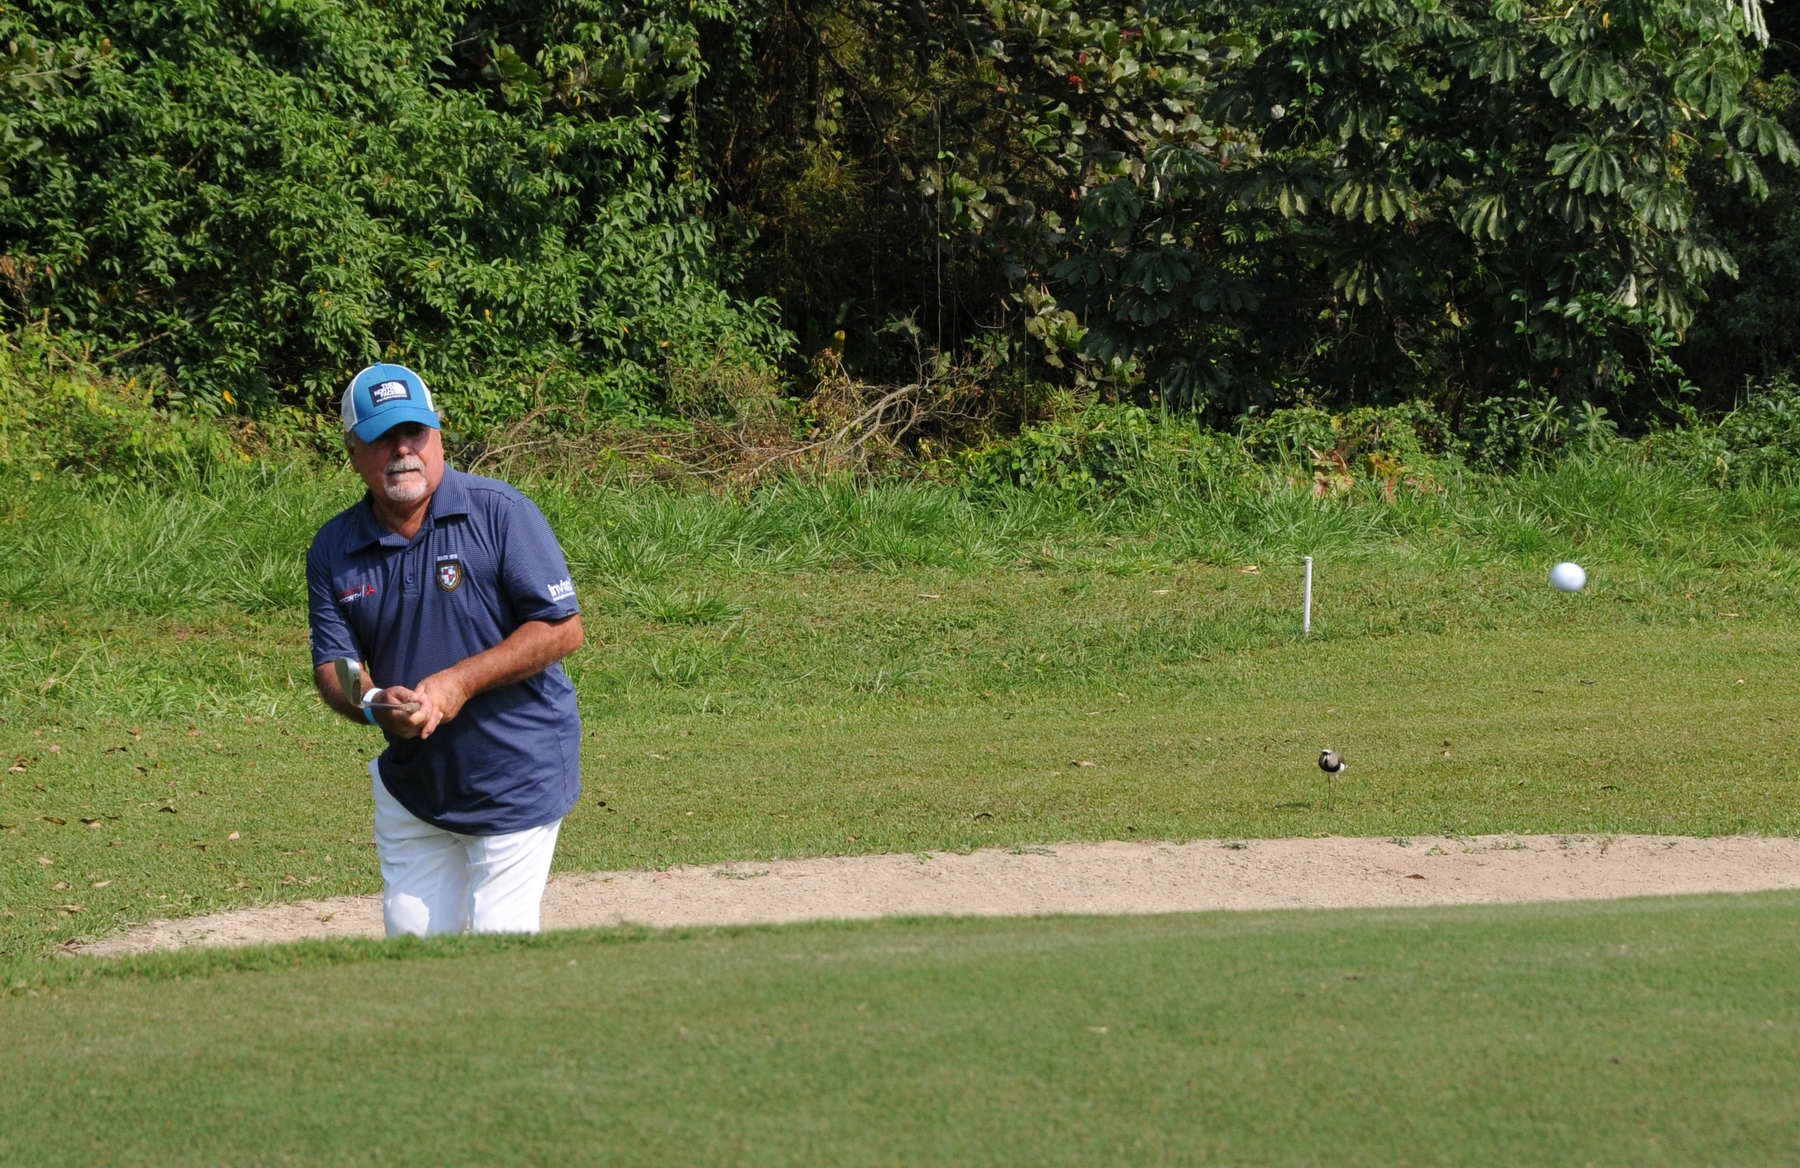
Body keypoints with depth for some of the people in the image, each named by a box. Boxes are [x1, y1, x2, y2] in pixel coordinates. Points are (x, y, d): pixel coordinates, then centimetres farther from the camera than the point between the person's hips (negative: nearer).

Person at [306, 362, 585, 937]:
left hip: (517, 776, -5)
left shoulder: (501, 513, -11)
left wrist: (459, 683, -20)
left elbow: (562, 628, -13)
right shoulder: (334, 548, 2)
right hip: (412, 778, 5)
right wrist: (375, 704, -21)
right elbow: (332, 666, 2)